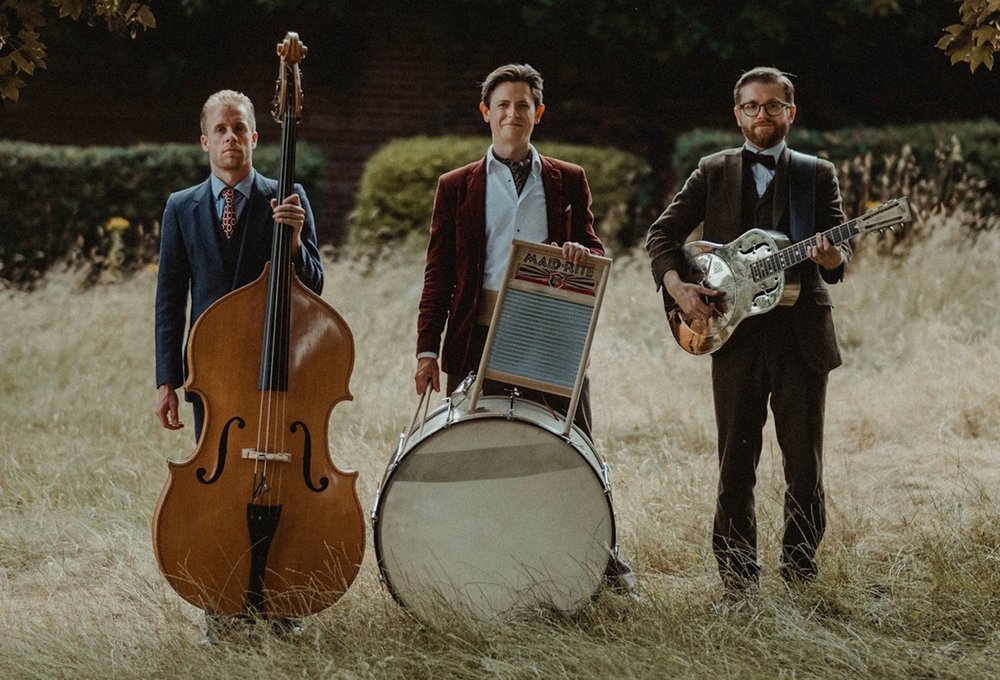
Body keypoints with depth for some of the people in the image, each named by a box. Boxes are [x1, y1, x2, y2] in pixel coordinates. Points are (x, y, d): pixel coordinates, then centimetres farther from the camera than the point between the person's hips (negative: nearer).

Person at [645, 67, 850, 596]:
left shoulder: (817, 174, 9)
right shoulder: (713, 172, 11)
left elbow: (839, 248, 0)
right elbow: (662, 234, 9)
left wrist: (829, 256, -23)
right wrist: (676, 285, -8)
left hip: (801, 333, 0)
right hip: (733, 334, 1)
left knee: (804, 465, 0)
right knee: (735, 466, 3)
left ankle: (800, 574, 11)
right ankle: (737, 581, 10)